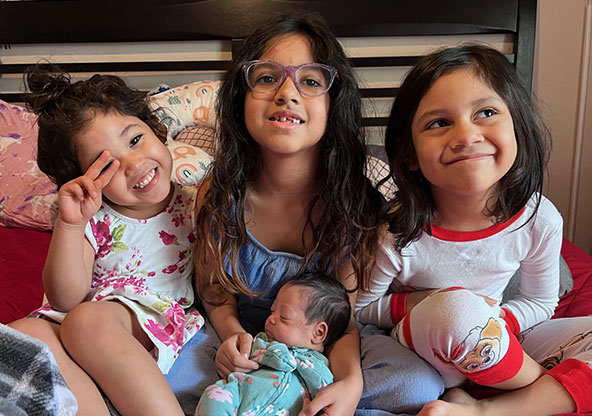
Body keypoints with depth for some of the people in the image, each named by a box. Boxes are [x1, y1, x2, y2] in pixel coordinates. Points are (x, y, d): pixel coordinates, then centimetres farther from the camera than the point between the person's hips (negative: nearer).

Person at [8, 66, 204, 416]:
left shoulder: (194, 205, 3)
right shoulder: (92, 219, 3)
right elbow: (66, 299, -7)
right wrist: (69, 224, -20)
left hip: (157, 325, -2)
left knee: (88, 318, -33)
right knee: (23, 335, -27)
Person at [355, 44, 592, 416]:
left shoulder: (540, 220, -16)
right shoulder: (395, 233, -25)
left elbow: (540, 302, 1)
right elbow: (356, 308, -9)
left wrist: (496, 322, -19)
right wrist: (420, 303, -23)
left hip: (496, 346, 4)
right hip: (419, 351, -3)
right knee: (454, 310, -36)